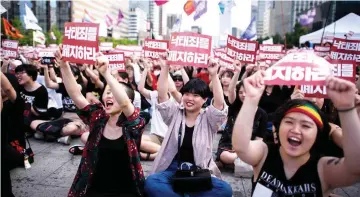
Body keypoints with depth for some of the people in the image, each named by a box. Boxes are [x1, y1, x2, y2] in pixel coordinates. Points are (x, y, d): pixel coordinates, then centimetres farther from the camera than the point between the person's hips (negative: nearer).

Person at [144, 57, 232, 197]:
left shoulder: (208, 118, 3)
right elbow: (162, 95, -6)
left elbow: (220, 103, -15)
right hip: (173, 169, 0)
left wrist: (214, 75, -23)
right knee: (150, 182, -30)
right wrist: (165, 68, -14)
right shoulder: (175, 114, 8)